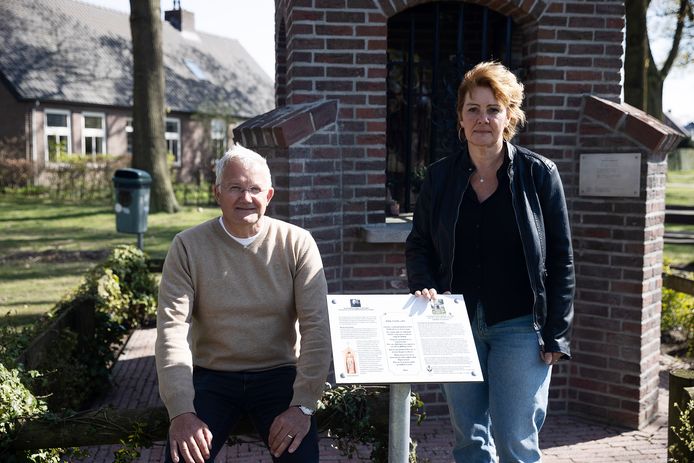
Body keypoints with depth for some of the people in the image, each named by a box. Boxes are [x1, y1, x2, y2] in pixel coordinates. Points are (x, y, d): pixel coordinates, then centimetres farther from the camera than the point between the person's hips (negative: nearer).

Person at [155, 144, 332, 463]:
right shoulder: (188, 246, -3)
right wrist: (181, 411, -21)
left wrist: (303, 406, -18)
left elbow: (316, 326, -9)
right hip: (211, 377, 0)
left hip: (278, 375, 0)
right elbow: (172, 329, -10)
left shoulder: (297, 243, -4)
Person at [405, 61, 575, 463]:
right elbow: (418, 244, 11)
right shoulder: (440, 176, 5)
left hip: (520, 326, -3)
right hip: (457, 325, 3)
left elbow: (561, 258, -2)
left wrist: (557, 335, -6)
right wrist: (424, 288, -9)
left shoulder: (539, 173, -3)